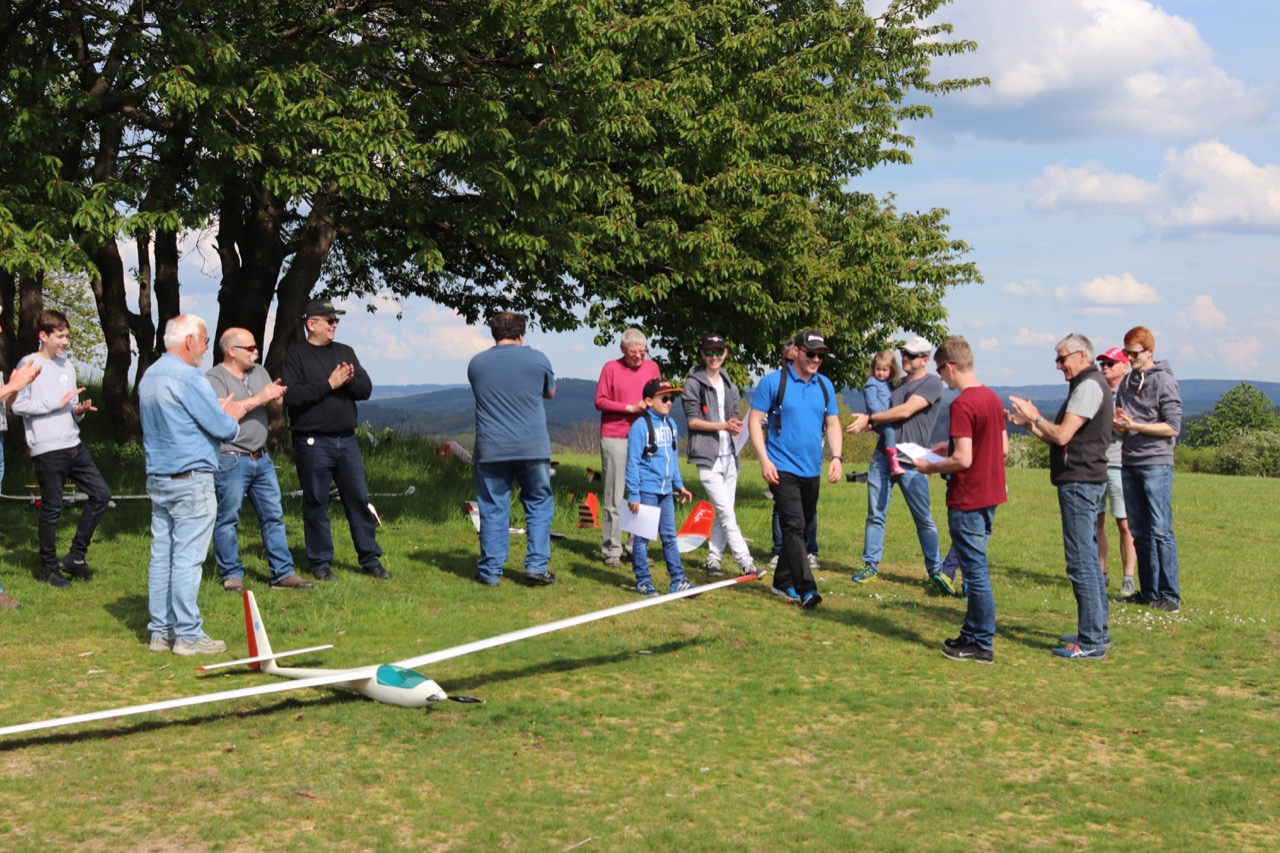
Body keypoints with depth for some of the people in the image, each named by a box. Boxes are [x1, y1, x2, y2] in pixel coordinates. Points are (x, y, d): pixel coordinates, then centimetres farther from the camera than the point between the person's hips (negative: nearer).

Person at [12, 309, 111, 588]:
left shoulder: (67, 366, 15)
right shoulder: (29, 364, -6)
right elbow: (19, 405, -13)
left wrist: (79, 411, -3)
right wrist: (59, 402, -16)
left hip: (73, 445, 7)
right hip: (47, 450, -7)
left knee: (101, 494, 4)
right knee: (51, 510, 0)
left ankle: (75, 557, 14)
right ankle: (48, 568, 15)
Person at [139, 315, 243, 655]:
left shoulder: (149, 377, 13)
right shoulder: (189, 378, -15)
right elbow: (222, 428, -16)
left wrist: (219, 412, 14)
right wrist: (231, 417, 7)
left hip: (158, 479, 9)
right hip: (191, 479, -9)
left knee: (161, 557, 10)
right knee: (187, 559, -5)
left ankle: (161, 631, 15)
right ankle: (188, 636, -1)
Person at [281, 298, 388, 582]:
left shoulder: (345, 352, 14)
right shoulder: (296, 356, -2)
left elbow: (366, 388, 6)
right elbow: (292, 396, -15)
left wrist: (349, 381, -14)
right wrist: (329, 383, -16)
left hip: (346, 439, 5)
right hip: (313, 442, -4)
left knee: (359, 499, 6)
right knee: (316, 503, 3)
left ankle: (370, 558, 14)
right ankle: (321, 562, 12)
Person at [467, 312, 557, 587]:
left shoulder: (477, 363, 3)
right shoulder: (536, 359, -2)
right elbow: (550, 392, 16)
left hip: (490, 450, 1)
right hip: (533, 448, -1)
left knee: (493, 509, 7)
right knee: (539, 505, 11)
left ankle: (490, 571, 8)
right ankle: (536, 565, 5)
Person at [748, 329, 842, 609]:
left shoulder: (825, 386, 9)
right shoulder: (773, 382, -6)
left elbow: (832, 424, 13)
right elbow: (755, 421, -5)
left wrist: (836, 457, -3)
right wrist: (764, 460, -13)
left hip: (812, 470, 6)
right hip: (783, 469, -6)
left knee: (801, 529, 12)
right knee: (794, 526, -15)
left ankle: (783, 582, 25)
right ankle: (806, 589, -19)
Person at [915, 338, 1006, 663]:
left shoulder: (962, 404, -19)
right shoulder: (993, 398, 8)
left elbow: (963, 460, -23)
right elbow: (1004, 447, 16)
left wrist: (930, 468, -7)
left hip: (968, 500, -9)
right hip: (990, 494, 9)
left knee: (976, 571, -1)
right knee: (975, 567, 17)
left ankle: (983, 645, 6)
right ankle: (971, 635, 24)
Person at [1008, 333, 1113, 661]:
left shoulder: (1089, 386, -13)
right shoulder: (1088, 385, 20)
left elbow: (1062, 435, -20)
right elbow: (1063, 440, 18)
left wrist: (1035, 417, -5)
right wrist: (1028, 424, 11)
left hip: (1079, 482, -11)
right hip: (1084, 481, 11)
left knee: (1081, 561, -10)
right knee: (1088, 559, 16)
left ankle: (1091, 642, -9)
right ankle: (1097, 631, 23)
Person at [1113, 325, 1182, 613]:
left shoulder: (1163, 381, -6)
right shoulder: (1127, 382, 14)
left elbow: (1172, 427, -11)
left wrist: (1133, 425, -17)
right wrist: (1118, 424, -3)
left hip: (1156, 463, -7)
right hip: (1129, 464, 7)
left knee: (1161, 530, -8)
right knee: (1139, 532, 9)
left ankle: (1170, 595, -5)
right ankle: (1148, 591, 16)